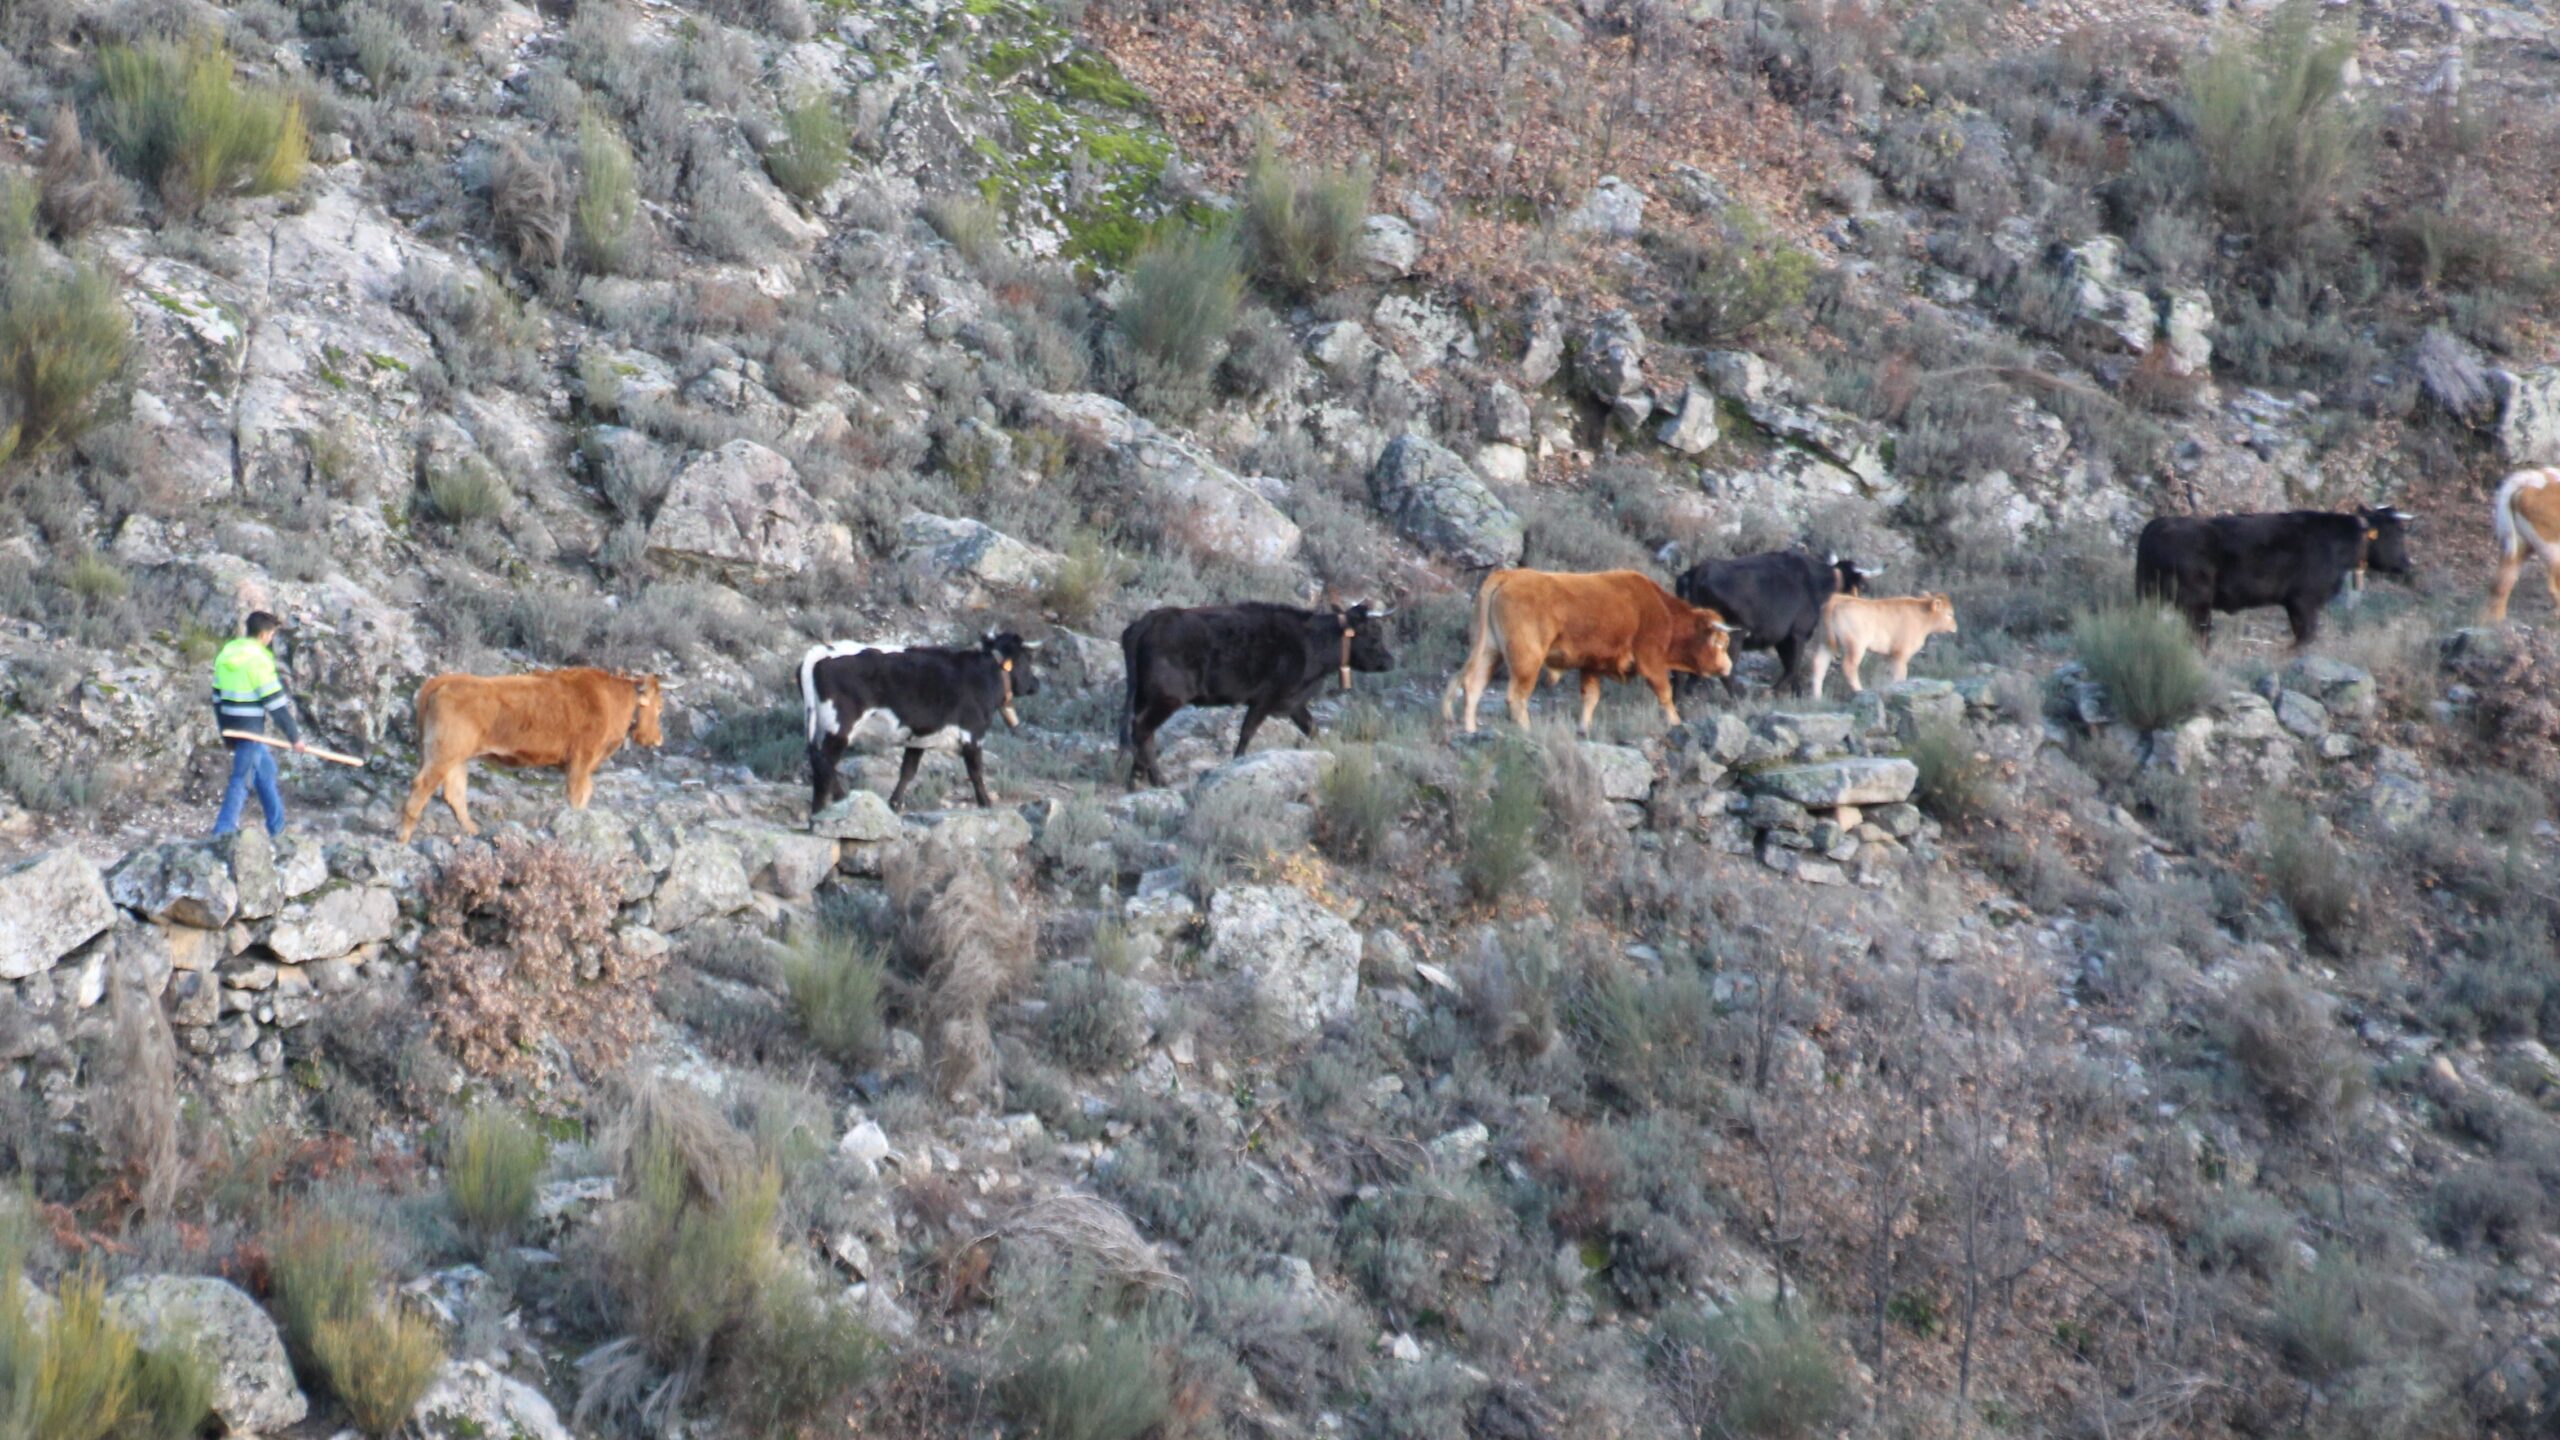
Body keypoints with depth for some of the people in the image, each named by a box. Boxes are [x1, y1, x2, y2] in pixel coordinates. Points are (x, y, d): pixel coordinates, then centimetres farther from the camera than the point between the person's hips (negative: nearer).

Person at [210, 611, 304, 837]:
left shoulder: (225, 654, 9)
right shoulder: (258, 658, -15)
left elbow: (218, 695, 15)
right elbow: (275, 702, -14)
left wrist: (224, 730, 22)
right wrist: (295, 736, -8)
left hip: (231, 725, 9)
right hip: (250, 730, -9)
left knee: (265, 771, 20)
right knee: (242, 780, -6)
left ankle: (278, 829, 27)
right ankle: (223, 831, -10)